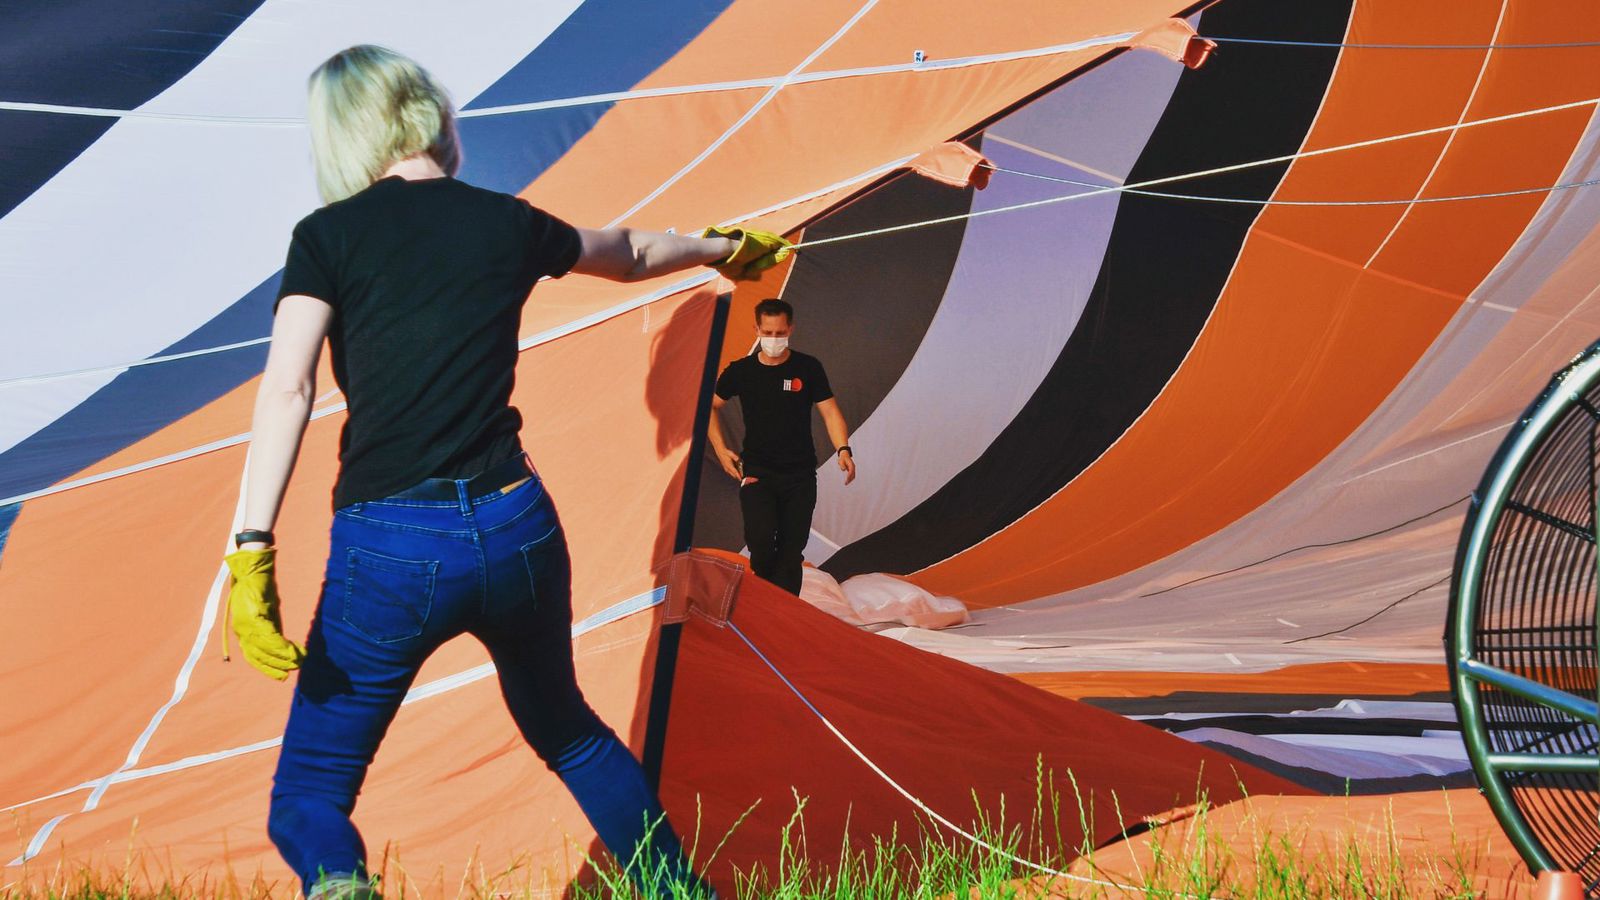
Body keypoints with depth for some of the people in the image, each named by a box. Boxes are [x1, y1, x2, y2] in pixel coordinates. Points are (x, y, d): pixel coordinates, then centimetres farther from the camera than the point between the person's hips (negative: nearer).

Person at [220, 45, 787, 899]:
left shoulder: (328, 236, 0)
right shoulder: (507, 223, 10)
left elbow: (285, 391, -12)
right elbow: (631, 254, 29)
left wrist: (253, 554, -14)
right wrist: (724, 247, 50)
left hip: (391, 548, -3)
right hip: (517, 531, 4)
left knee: (308, 797, 5)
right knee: (566, 730, 32)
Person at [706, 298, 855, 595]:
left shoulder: (808, 368, 1)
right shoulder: (741, 370, 2)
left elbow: (830, 411, -2)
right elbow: (709, 406, 14)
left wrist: (843, 449, -19)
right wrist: (721, 450, 4)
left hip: (800, 475, 1)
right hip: (756, 471, -1)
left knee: (791, 551, 1)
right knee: (761, 539, -19)